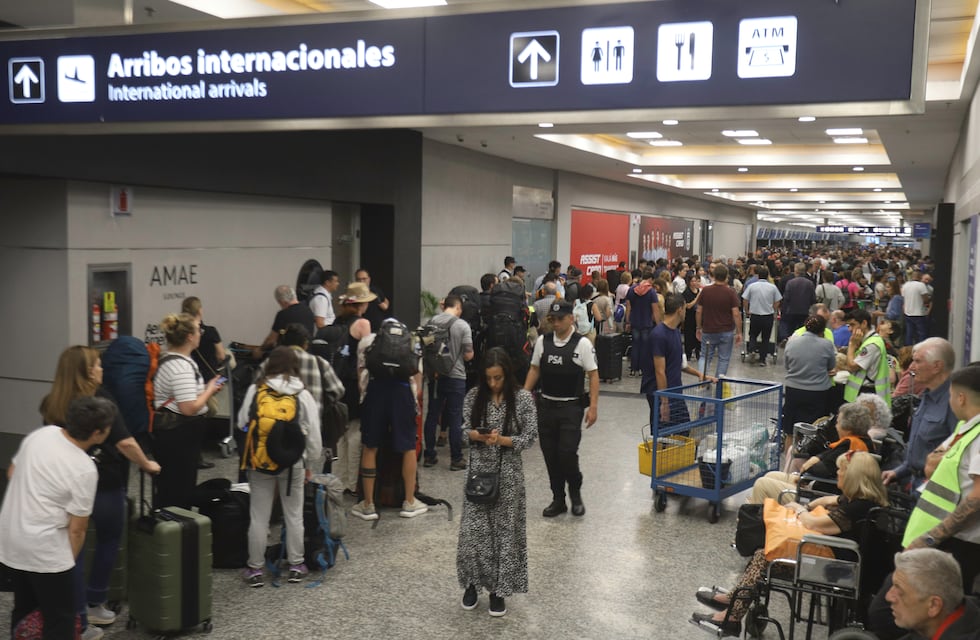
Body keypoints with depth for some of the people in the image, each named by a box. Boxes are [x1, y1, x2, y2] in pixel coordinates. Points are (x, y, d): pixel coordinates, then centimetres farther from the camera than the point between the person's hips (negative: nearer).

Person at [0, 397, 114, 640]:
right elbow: (76, 528, -13)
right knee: (60, 619, 4)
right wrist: (69, 561, 1)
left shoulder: (41, 433, -1)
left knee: (24, 608, 24)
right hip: (44, 550, -8)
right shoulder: (84, 470, -20)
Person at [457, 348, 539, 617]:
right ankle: (472, 583, 21)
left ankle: (498, 589, 17)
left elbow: (529, 436, -7)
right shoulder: (474, 396, 0)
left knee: (504, 530, 5)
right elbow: (464, 430, 2)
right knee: (473, 529, 1)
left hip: (508, 474, -1)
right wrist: (478, 436, -20)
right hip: (479, 471, 2)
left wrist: (502, 440, -22)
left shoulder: (523, 398, -7)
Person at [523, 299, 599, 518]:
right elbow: (534, 370, 12)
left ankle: (575, 494, 16)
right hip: (546, 405, 4)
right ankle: (558, 499, 23)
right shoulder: (542, 341, 5)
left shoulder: (582, 344, -7)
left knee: (567, 453, -10)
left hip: (571, 407, -4)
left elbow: (593, 375, -5)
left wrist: (593, 406, -11)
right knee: (550, 455, 8)